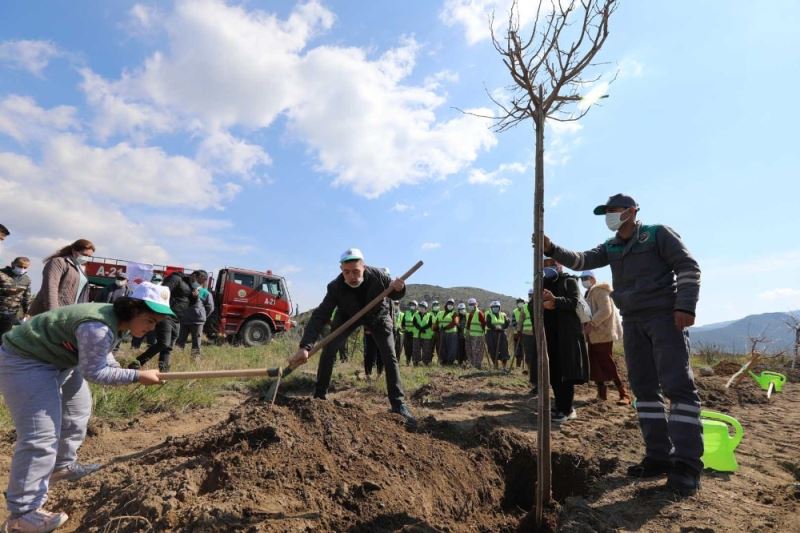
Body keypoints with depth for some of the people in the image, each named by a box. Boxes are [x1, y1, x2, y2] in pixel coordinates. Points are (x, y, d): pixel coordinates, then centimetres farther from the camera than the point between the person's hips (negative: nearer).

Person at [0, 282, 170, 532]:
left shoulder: (115, 318, -4)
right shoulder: (98, 327, -36)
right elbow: (92, 372, -27)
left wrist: (118, 369, -2)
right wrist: (137, 376, -24)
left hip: (57, 358, 11)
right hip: (25, 362, -11)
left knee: (77, 411, 21)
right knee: (41, 435, -14)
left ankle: (63, 466, 40)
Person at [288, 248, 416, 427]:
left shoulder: (378, 275, -33)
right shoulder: (336, 287, -34)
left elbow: (394, 294, -13)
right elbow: (319, 315, -39)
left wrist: (398, 289, -39)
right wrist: (304, 347, -50)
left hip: (377, 315, 0)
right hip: (348, 315, 0)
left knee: (389, 357, -8)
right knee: (329, 350, -13)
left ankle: (398, 404, 1)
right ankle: (320, 396, 5)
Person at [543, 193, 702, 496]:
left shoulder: (658, 234, 0)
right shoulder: (610, 248, 14)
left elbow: (688, 267, -6)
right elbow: (580, 261, 1)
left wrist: (685, 306, -18)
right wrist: (552, 249, -16)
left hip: (665, 316, -6)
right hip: (632, 322, 6)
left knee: (677, 385, -12)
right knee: (644, 388, 4)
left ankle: (686, 464, -9)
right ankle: (659, 456, 10)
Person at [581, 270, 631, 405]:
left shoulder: (599, 290, -9)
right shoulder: (590, 293, 21)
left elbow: (605, 311, -21)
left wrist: (591, 324, -24)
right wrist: (586, 325, 7)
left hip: (602, 333, -9)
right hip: (594, 335, 9)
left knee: (607, 365, -8)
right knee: (594, 365, 8)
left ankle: (624, 394, -1)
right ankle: (601, 393, 14)